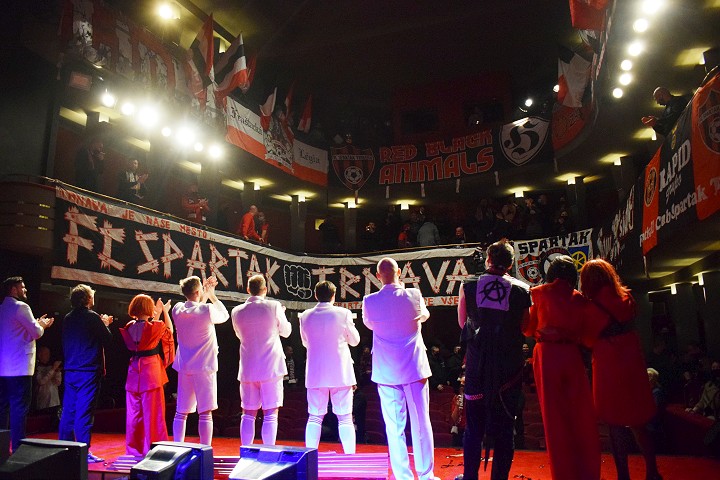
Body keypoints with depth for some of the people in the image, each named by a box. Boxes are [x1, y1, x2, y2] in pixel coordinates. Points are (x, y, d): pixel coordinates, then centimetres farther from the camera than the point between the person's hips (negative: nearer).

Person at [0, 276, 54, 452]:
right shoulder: (20, 306, -10)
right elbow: (36, 333, -11)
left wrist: (36, 323, 20)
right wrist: (42, 325, 8)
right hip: (19, 367, -8)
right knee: (19, 408, -5)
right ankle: (17, 448, -4)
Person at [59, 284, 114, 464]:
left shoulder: (68, 318, 9)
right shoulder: (92, 317, -11)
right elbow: (108, 340, -8)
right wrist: (105, 325, 10)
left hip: (70, 371, 7)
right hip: (89, 371, -7)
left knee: (68, 411, 12)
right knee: (84, 412, -4)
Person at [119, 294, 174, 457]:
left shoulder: (129, 327, 2)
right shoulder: (155, 327, -13)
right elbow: (169, 329, 9)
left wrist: (157, 314, 27)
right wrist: (165, 312, 21)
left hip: (134, 372, 6)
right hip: (151, 372, -6)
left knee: (134, 413, 14)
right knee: (152, 412, 2)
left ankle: (133, 449, 23)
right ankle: (151, 448, 7)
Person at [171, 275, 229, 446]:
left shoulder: (177, 309, 1)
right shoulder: (207, 310, -15)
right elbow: (225, 315, 6)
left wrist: (205, 294, 20)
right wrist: (212, 296, 13)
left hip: (184, 367, 5)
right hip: (204, 367, -5)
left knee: (181, 413, 12)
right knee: (205, 413, 0)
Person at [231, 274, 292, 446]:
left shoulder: (237, 311, 1)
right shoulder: (274, 306, -8)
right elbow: (285, 332, 6)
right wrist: (281, 314, 22)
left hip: (247, 369, 3)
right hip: (271, 367, -3)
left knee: (248, 414, 12)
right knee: (270, 415, 2)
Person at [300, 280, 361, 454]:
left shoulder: (305, 316, -1)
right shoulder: (343, 313, -8)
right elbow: (354, 340, 4)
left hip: (315, 374, 2)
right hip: (340, 373, -2)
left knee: (314, 417, 10)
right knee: (345, 418, 5)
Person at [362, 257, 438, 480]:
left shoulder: (370, 301, -7)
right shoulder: (414, 295, -7)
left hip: (386, 372, 0)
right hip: (414, 368, 0)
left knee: (395, 426, 6)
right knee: (421, 423, 9)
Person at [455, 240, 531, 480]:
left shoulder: (468, 285, -5)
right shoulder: (521, 290, -7)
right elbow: (527, 327, 1)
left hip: (477, 363, 1)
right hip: (509, 366, 0)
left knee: (473, 426, 14)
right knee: (504, 428, 12)